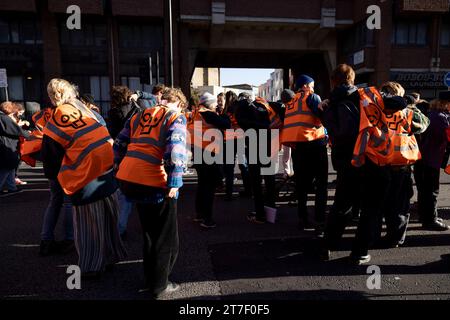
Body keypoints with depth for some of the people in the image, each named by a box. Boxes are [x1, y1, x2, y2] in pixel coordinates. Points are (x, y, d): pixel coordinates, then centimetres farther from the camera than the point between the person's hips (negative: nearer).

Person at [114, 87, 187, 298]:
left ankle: (150, 279, 38)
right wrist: (174, 183, -13)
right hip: (153, 182, -7)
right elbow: (176, 151, -15)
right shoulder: (175, 117, 1)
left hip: (127, 178, 7)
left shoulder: (139, 115, 20)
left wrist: (119, 168, 24)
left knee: (150, 233, 26)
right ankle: (159, 286, 25)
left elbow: (119, 145, 19)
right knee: (166, 237, 13)